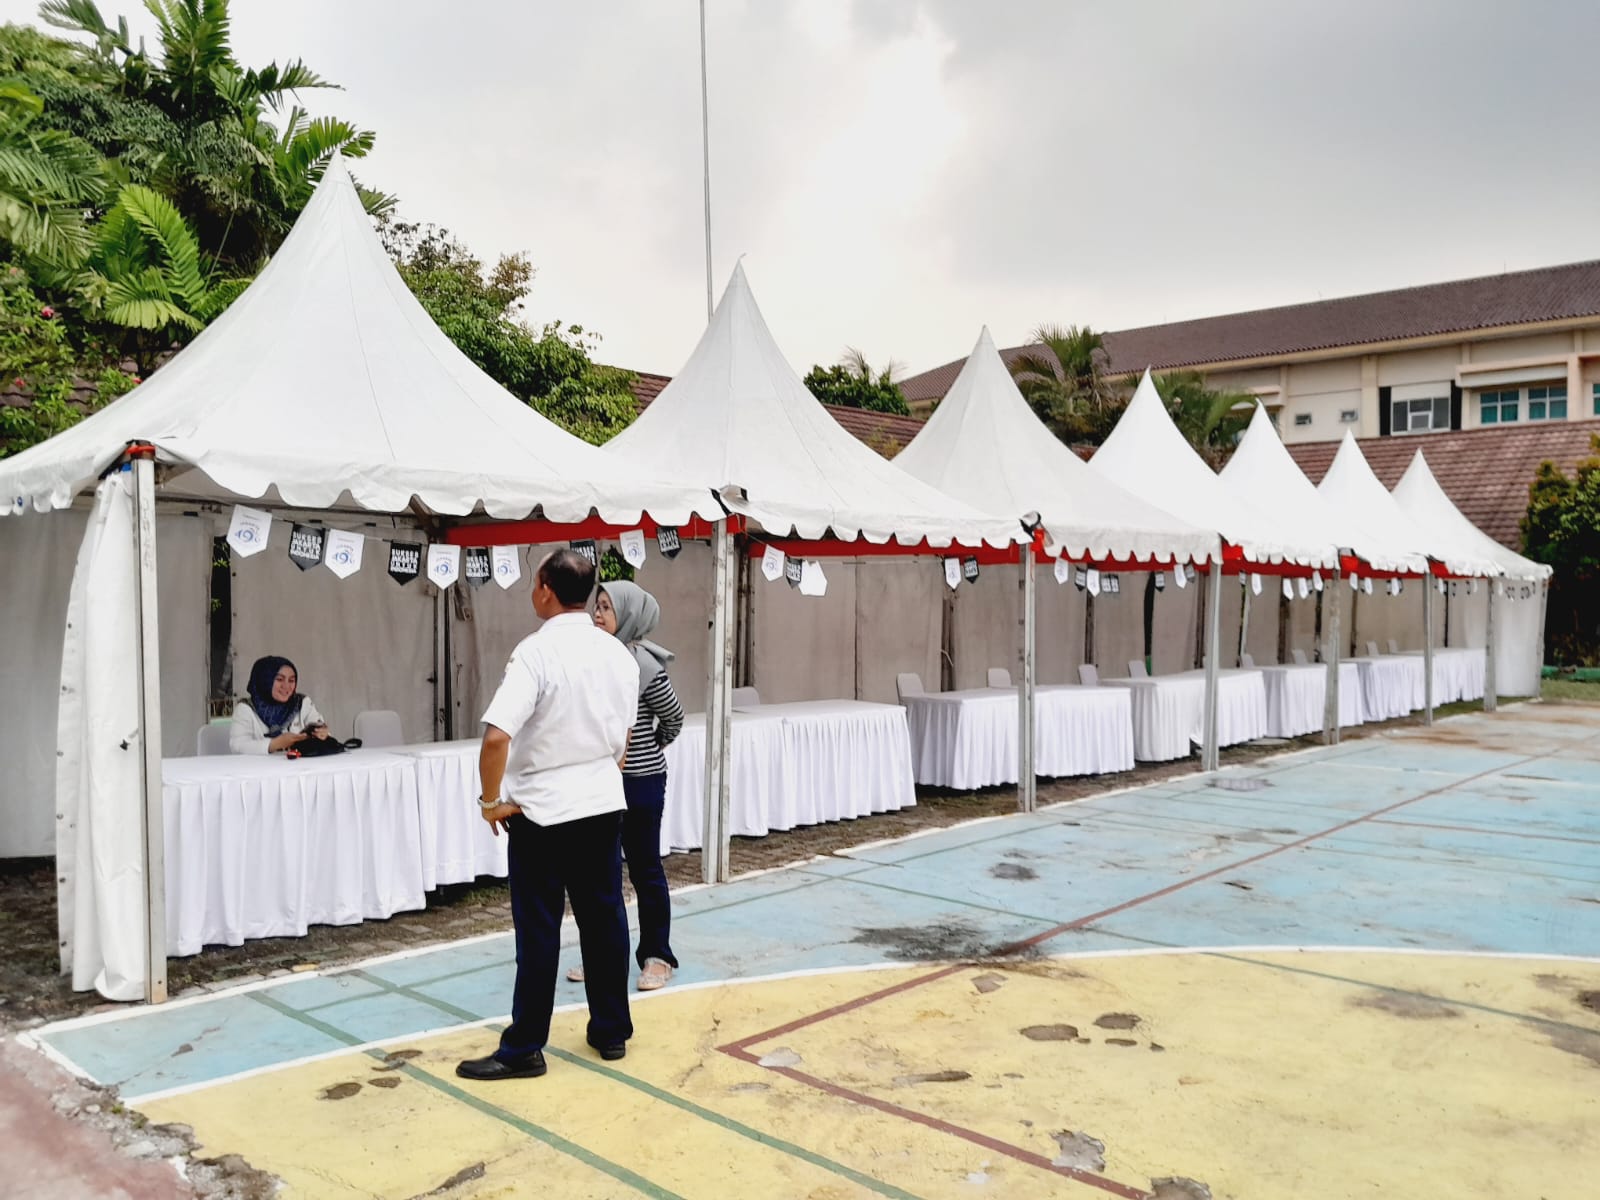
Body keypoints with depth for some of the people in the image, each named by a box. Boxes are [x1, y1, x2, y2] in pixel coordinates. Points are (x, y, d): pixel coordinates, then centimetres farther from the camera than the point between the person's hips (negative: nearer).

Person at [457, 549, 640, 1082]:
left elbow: (496, 736, -26)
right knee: (605, 918, 13)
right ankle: (611, 1031, 24)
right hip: (604, 804, 6)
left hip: (543, 811, -5)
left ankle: (524, 1048, 14)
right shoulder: (618, 653, 3)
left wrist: (492, 800, -13)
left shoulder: (536, 652, -17)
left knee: (538, 929, 3)